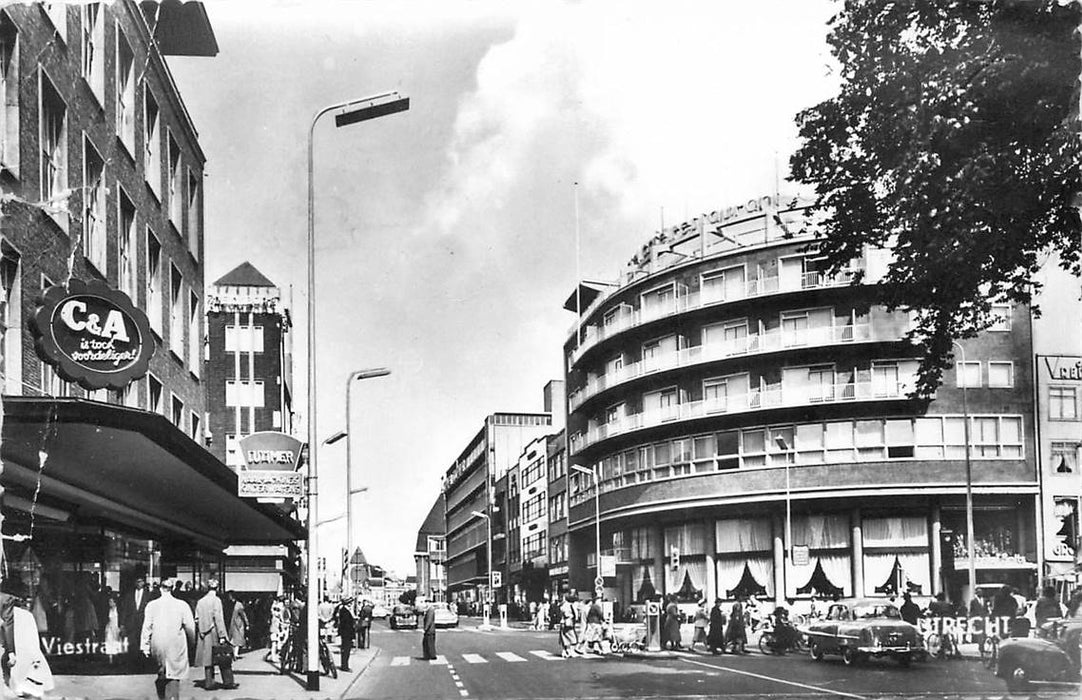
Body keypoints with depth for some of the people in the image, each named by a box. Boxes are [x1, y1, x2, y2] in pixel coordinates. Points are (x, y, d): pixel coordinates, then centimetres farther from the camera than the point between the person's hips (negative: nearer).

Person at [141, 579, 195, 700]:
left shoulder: (151, 605, -1)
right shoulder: (182, 605, -6)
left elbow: (147, 627, 0)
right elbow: (190, 627, -2)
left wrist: (145, 646, 4)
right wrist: (191, 640, 14)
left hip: (157, 645, 2)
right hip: (176, 646, -2)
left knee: (160, 673, 17)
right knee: (174, 676, 0)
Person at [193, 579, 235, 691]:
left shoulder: (200, 601, 7)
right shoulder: (216, 600, -10)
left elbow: (197, 619, 8)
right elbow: (219, 619, -15)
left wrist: (201, 632, 15)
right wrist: (222, 635, -15)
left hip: (204, 635, 5)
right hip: (214, 632, -5)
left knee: (207, 659, 9)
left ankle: (209, 683, 8)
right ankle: (228, 682, 7)